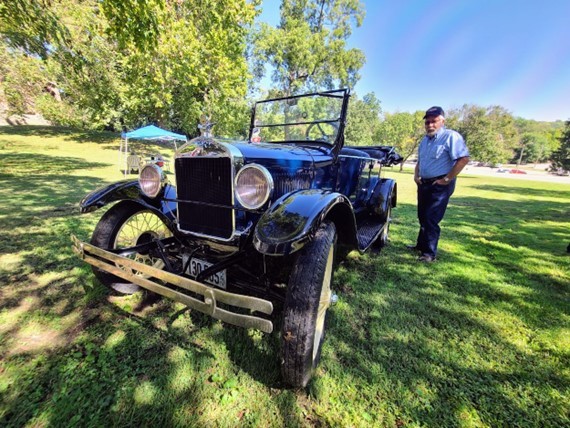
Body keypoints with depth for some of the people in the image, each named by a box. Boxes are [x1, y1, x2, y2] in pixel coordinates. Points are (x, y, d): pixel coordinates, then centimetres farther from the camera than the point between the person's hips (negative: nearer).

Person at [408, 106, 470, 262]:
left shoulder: (451, 136, -10)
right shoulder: (425, 140, 15)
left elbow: (463, 159, -19)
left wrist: (447, 179, -19)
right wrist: (416, 175, 9)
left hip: (440, 185, -8)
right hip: (423, 184, 8)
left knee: (431, 219, -8)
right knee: (422, 217, 15)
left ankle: (430, 253, 1)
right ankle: (421, 245, 29)